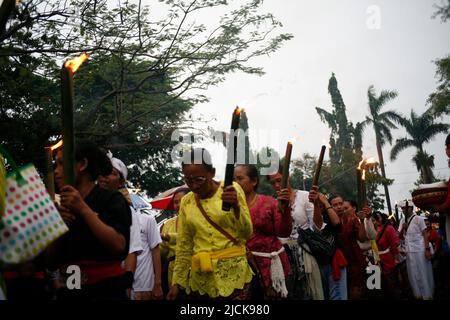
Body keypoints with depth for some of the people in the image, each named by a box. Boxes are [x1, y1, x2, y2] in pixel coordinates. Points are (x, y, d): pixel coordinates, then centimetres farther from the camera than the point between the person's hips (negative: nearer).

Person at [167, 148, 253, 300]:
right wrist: (177, 281, 9)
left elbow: (247, 234, -7)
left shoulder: (232, 189, -4)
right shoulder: (186, 202, 4)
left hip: (233, 272, -2)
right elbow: (183, 245, 10)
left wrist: (236, 206, -22)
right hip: (201, 276, 3)